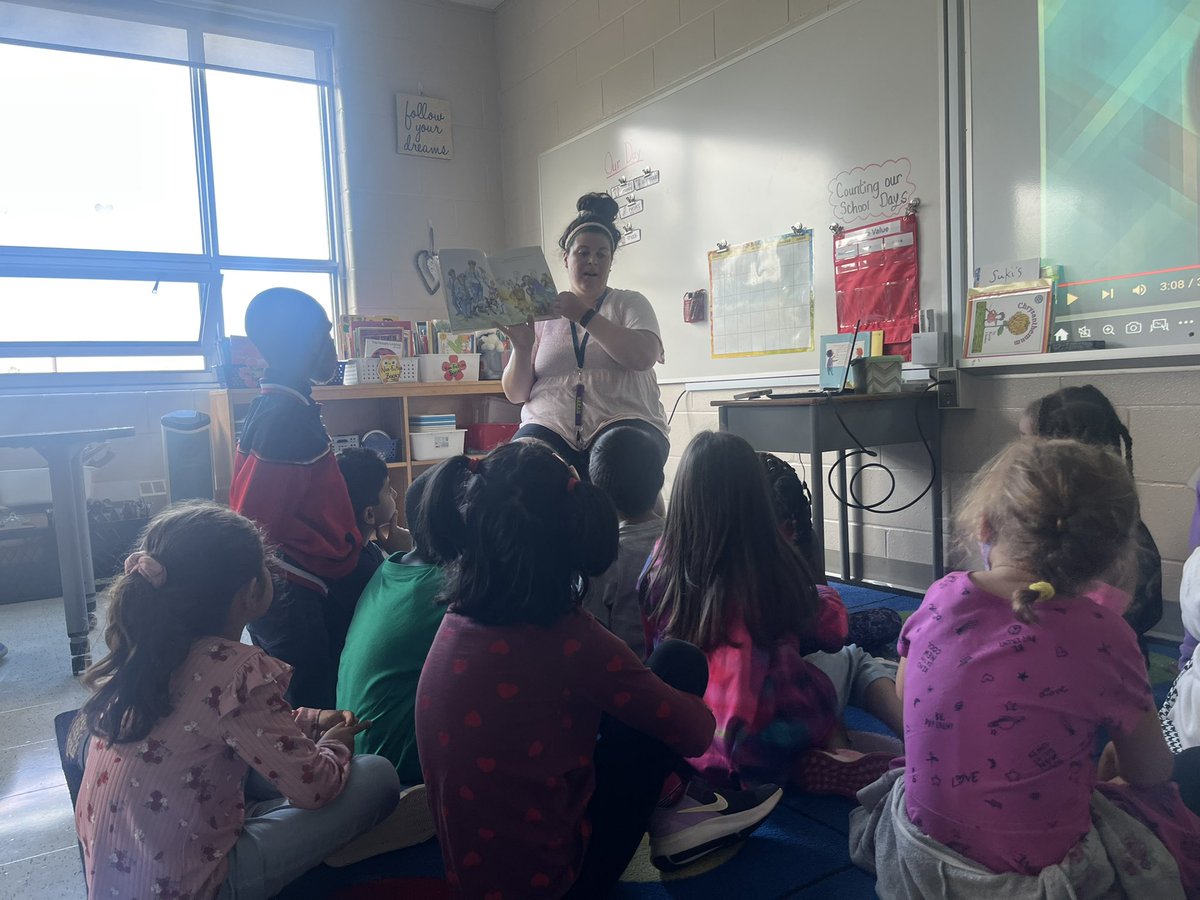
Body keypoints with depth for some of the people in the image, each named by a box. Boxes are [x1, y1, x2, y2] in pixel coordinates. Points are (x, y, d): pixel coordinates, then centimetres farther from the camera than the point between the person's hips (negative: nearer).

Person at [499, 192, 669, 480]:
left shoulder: (630, 304, 14)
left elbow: (643, 357, -9)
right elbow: (516, 394, 13)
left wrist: (584, 315, -12)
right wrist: (522, 347, -6)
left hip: (623, 422, -1)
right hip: (550, 427, 1)